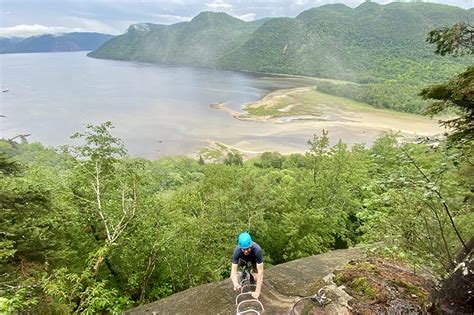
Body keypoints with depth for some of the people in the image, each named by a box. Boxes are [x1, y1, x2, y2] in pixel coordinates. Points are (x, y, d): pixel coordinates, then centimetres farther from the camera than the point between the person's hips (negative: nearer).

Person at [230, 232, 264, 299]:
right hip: (243, 259, 2)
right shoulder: (237, 251, -39)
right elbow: (233, 270, -39)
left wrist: (257, 292, -44)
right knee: (232, 277, -10)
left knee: (257, 276, -18)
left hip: (254, 258, -2)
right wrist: (236, 284, -59)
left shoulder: (257, 250, -44)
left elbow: (260, 272, -41)